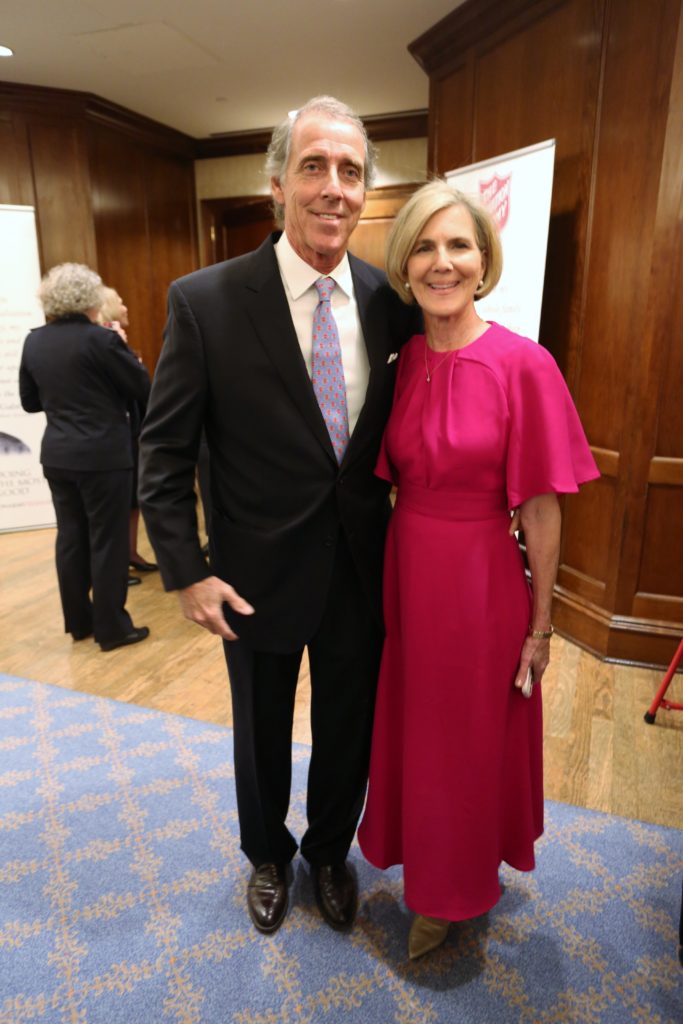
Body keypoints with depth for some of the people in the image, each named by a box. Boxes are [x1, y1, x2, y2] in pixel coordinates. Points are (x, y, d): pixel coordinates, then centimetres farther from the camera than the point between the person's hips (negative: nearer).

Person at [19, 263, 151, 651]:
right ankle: (112, 627, 11)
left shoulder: (34, 342, 7)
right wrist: (122, 348, 5)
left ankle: (79, 620, 26)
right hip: (103, 455, -6)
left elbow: (30, 401, 14)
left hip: (57, 455, 7)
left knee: (71, 536, 14)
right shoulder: (100, 338, -14)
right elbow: (143, 388, -8)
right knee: (108, 539, 2)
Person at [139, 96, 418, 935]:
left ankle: (329, 851, 52)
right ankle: (268, 855, 53)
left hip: (360, 570, 3)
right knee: (262, 735, 21)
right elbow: (164, 452, -8)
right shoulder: (205, 301, -14)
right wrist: (187, 573, -11)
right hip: (258, 575, -2)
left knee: (348, 732, 21)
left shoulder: (387, 298, -4)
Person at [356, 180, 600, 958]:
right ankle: (416, 846, 54)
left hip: (479, 581, -4)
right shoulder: (399, 362, 0)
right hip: (403, 572, 5)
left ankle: (452, 891, 46)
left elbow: (541, 509, -12)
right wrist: (386, 573, 9)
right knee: (409, 725, 22)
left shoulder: (522, 364, -15)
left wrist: (540, 624, -7)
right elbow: (385, 479, 7)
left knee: (469, 740, 16)